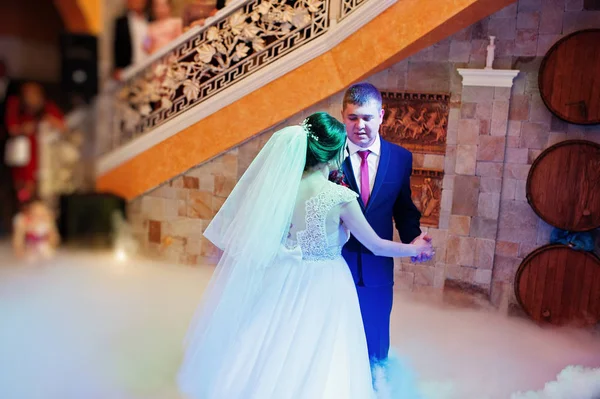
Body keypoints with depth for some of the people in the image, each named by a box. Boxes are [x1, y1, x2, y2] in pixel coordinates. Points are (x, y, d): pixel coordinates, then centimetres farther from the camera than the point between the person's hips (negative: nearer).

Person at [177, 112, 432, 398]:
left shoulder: (280, 185, -8)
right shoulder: (341, 197, -19)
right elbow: (377, 246, -6)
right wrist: (414, 248, 11)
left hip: (283, 284, 5)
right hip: (322, 290, -4)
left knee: (273, 361, 21)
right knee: (314, 370, 13)